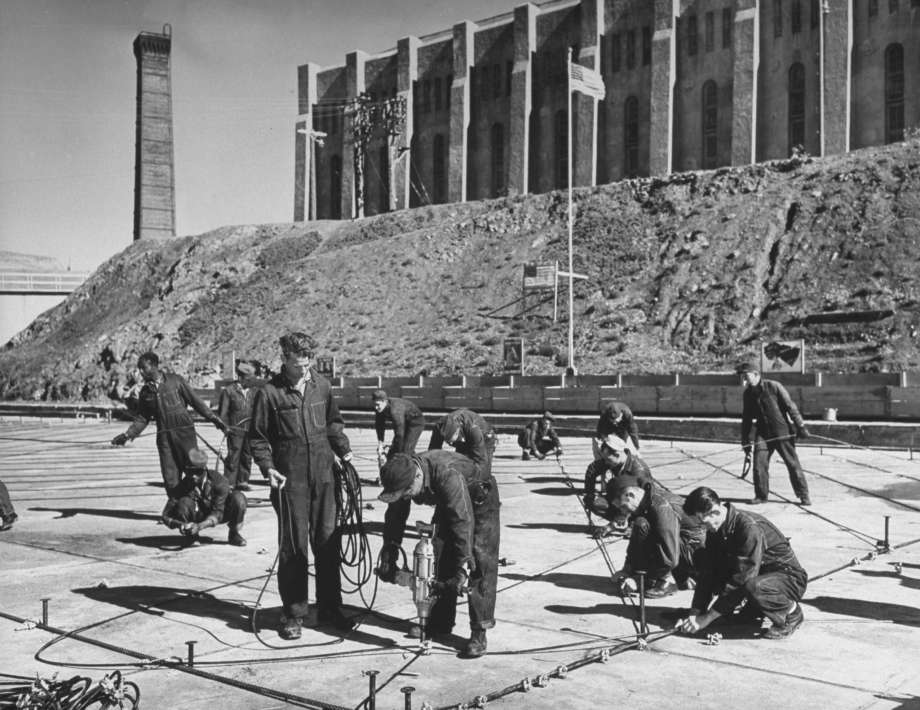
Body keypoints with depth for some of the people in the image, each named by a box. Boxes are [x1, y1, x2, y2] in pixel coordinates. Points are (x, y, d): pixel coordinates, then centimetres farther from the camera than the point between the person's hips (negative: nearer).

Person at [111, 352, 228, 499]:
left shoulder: (176, 381, -1)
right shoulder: (145, 391, 9)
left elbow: (196, 401, 1)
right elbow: (142, 418, 17)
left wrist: (214, 418, -3)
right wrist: (128, 435, 5)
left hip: (184, 432, -3)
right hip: (164, 436, 3)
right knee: (170, 477, 0)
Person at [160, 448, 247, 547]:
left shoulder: (219, 481, -29)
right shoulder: (184, 485, -24)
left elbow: (217, 514, -30)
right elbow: (166, 515, -21)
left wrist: (199, 526, -48)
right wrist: (179, 524, -43)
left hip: (222, 513, -1)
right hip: (199, 515, 1)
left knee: (238, 497, -32)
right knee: (184, 502, -32)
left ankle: (234, 534, -7)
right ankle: (192, 537, -5)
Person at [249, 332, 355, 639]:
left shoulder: (322, 386, 7)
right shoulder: (269, 392, -5)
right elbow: (257, 436, 0)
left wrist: (344, 450, 8)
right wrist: (267, 467, -11)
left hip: (324, 476, 4)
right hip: (290, 480, -4)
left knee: (328, 542, 9)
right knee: (294, 547, 1)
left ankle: (330, 608, 22)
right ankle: (293, 613, 14)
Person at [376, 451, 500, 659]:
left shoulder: (448, 475, -44)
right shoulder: (404, 478, -22)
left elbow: (463, 522, -43)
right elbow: (395, 517, -9)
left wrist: (462, 569, -42)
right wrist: (388, 558, -10)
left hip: (480, 502, -6)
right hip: (447, 505, 7)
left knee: (480, 563, -13)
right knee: (442, 559, 5)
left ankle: (479, 632, -12)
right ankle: (440, 622, 17)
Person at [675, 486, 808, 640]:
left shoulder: (750, 527, -30)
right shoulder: (715, 531, -4)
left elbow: (741, 580, -32)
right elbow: (708, 572, -3)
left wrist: (707, 618, -28)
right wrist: (695, 613, -12)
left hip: (790, 578, -8)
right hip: (760, 574, 8)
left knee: (752, 587, -40)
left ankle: (791, 612, -9)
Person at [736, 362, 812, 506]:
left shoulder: (774, 386, -10)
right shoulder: (748, 394, 5)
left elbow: (790, 406, -7)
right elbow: (746, 418, 13)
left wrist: (800, 426, -9)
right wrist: (745, 441, 12)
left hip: (782, 432, -4)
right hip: (762, 434, 4)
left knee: (793, 464, 0)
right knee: (759, 464, -6)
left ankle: (803, 496, 11)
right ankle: (761, 495, 8)